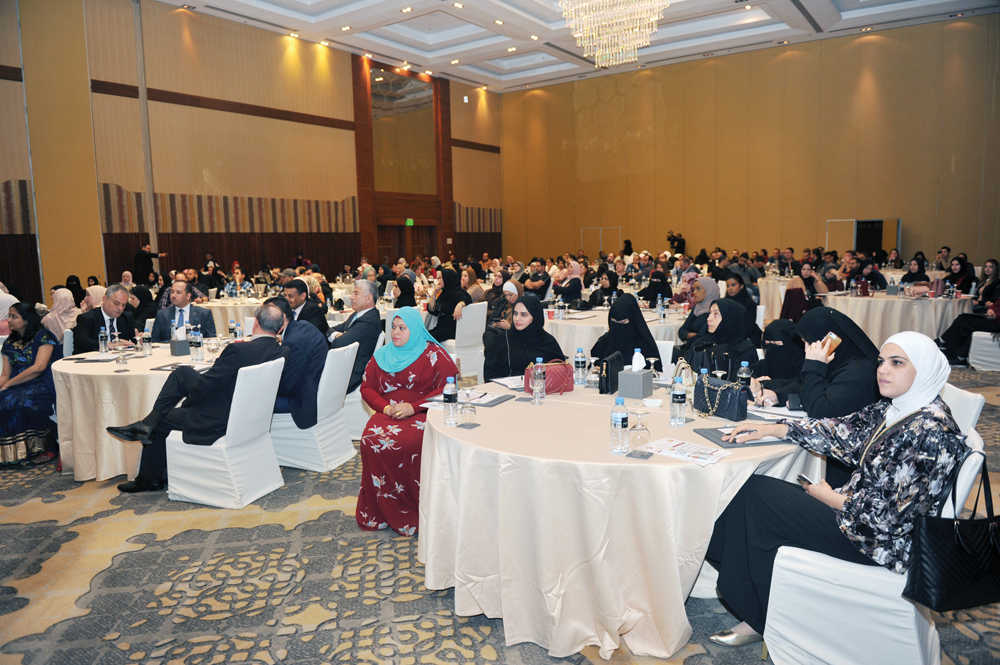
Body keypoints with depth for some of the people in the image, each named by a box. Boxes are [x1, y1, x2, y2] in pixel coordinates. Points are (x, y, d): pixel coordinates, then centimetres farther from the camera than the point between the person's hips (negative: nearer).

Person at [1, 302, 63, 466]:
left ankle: (36, 448, -18)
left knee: (23, 400, -35)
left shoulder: (43, 336, -1)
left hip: (42, 385, -5)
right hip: (17, 387, 6)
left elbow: (39, 367, -13)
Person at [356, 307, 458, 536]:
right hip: (388, 413, 4)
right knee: (371, 440, -27)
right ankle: (382, 510, -13)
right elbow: (367, 388, 18)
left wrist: (414, 407, -15)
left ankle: (411, 512, -16)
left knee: (406, 442, -34)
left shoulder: (433, 354, 1)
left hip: (423, 414, -4)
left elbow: (449, 388, -7)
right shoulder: (382, 356, 17)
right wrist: (385, 407, -3)